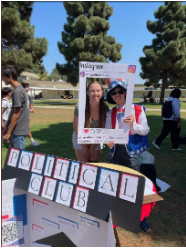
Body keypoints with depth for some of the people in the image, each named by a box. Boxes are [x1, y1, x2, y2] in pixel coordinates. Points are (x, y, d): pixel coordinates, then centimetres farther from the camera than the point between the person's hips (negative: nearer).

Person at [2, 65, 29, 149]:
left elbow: (16, 115, -18)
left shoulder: (17, 91, -18)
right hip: (16, 130, 9)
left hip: (18, 131, -9)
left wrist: (8, 133, -15)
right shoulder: (18, 89, 10)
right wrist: (6, 127, 16)